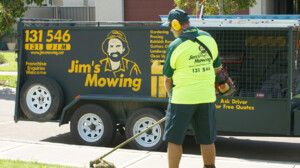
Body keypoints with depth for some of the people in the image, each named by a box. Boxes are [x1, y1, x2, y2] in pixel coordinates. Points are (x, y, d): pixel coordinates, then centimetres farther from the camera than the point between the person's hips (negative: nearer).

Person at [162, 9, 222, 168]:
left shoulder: (175, 46, -10)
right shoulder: (208, 38, 5)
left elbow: (167, 78, 0)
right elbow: (217, 67, 15)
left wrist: (171, 95, 16)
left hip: (183, 98, -5)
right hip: (207, 97, 5)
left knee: (174, 140, 5)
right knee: (207, 140, 13)